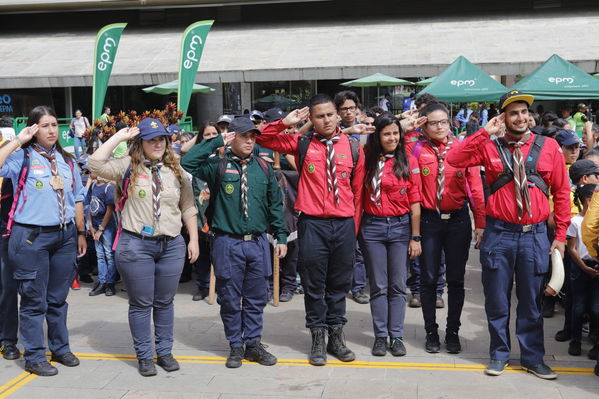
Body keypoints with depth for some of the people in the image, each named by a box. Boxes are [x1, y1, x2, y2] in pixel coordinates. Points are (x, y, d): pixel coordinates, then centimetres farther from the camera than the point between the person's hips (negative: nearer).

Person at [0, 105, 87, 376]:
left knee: (58, 297, 15)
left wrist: (81, 233, 14)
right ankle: (34, 357, 13)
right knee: (34, 300, 3)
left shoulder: (67, 160, 12)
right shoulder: (22, 157, -3)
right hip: (32, 236, -5)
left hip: (65, 235, 5)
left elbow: (77, 198, 16)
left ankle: (60, 348, 28)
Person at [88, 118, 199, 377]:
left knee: (164, 302, 13)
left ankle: (165, 352, 25)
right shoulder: (128, 166, 0)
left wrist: (193, 239, 7)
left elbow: (188, 208, 12)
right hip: (135, 245, -3)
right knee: (141, 304, 6)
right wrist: (119, 137, -11)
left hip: (171, 245, 3)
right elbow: (95, 164, -15)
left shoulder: (176, 171, 9)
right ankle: (144, 356, 19)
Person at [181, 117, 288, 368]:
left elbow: (275, 204, 13)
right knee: (230, 298, 7)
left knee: (256, 298, 11)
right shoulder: (218, 165, -1)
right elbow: (187, 163, -15)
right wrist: (216, 142, -13)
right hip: (228, 244, -3)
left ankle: (253, 343, 25)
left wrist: (281, 236, 9)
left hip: (258, 243, 3)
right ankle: (236, 346, 21)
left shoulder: (263, 168, 9)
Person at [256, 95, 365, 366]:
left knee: (339, 283, 12)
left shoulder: (352, 147, 5)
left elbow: (358, 189, 7)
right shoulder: (302, 143, 3)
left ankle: (336, 336, 26)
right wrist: (286, 122, -8)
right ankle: (318, 339, 19)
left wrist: (354, 225, 6)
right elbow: (263, 139, 5)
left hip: (344, 224, 2)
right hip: (312, 224, -1)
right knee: (314, 284, 6)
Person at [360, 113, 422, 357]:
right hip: (372, 227, 1)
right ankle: (380, 336, 16)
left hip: (401, 226, 0)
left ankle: (396, 336, 15)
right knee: (378, 286, 7)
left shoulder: (409, 161, -1)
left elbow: (415, 202, -2)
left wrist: (415, 237, -4)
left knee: (398, 286, 6)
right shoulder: (367, 158, 2)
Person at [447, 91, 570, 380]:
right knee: (497, 299, 9)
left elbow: (561, 193, 5)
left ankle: (532, 357, 26)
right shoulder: (490, 146, 1)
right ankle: (499, 354, 26)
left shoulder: (549, 147, 3)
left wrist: (560, 235, 2)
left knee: (531, 301, 10)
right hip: (499, 233, 0)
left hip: (535, 234, 1)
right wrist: (485, 133, -11)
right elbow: (454, 160, -12)